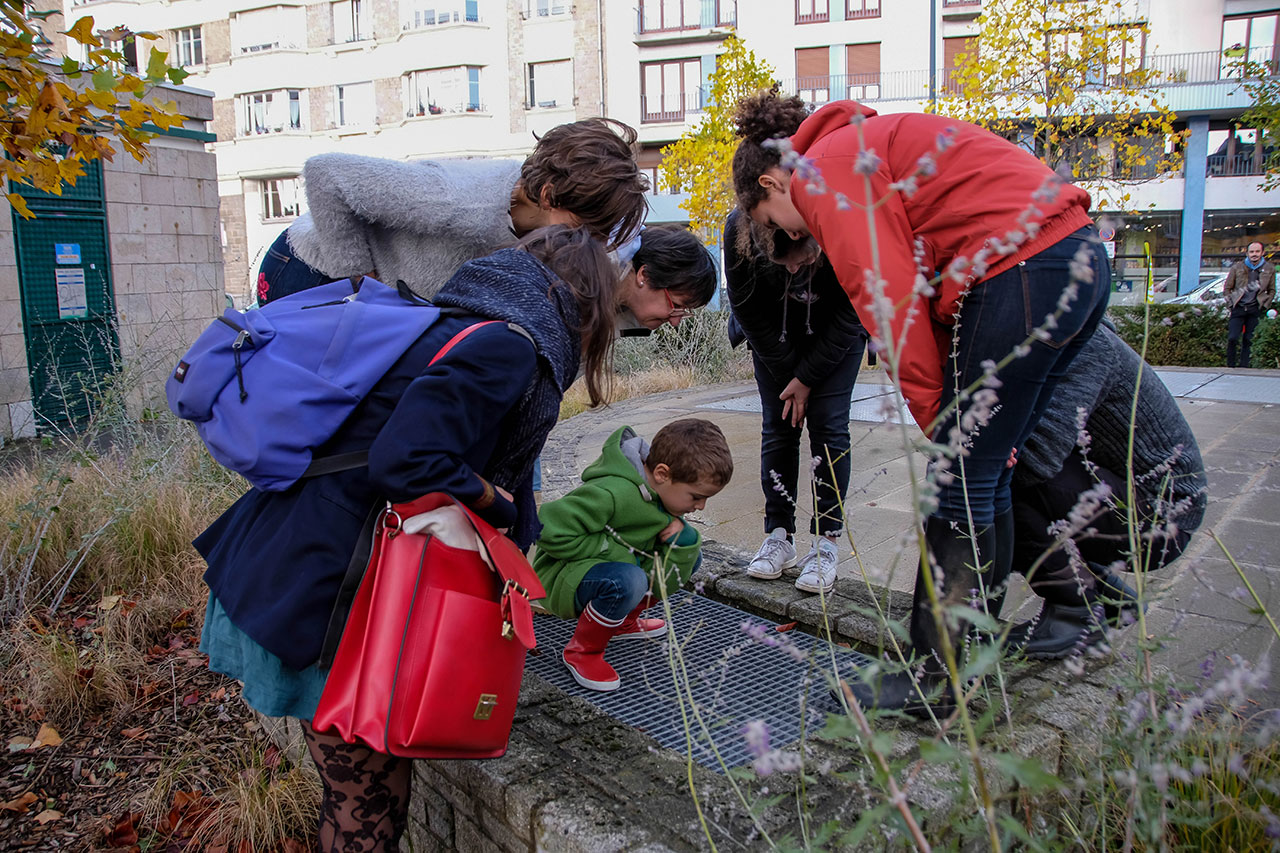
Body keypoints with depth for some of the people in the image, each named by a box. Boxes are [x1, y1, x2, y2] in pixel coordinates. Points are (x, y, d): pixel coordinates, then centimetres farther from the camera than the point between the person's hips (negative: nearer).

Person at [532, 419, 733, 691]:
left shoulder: (665, 496, -3)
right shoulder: (611, 494, -30)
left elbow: (666, 581, 0)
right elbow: (551, 531, -34)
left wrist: (682, 540, -21)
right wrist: (620, 552, -26)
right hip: (561, 577, -8)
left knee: (689, 553, 7)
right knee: (627, 581, -38)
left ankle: (623, 621, 18)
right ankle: (582, 650, -10)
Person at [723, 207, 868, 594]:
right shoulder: (740, 232, -33)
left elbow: (849, 316, -21)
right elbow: (749, 313, -18)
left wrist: (807, 378, -17)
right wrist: (790, 376, -13)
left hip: (835, 334, -1)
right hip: (774, 334, 2)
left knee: (827, 423, -9)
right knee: (777, 425, -2)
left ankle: (827, 543, -2)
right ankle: (779, 537, 7)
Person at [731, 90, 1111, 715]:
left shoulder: (825, 169, -1)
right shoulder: (868, 147, 28)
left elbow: (889, 298, -12)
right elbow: (928, 284, 20)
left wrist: (935, 414, -5)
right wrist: (962, 411, 14)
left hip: (1021, 267, -10)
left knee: (958, 491, -4)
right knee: (985, 479, 15)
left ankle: (940, 680, 6)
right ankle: (974, 648, 27)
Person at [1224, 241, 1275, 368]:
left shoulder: (1270, 268, 7)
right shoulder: (1237, 267, 4)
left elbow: (1271, 291, 17)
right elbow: (1227, 288, 11)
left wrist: (1264, 306, 6)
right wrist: (1231, 304, 3)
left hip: (1255, 310, 1)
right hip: (1238, 308, -1)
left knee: (1249, 340, -3)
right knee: (1232, 338, -11)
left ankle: (1244, 366, 3)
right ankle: (1230, 366, 1)